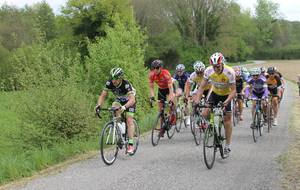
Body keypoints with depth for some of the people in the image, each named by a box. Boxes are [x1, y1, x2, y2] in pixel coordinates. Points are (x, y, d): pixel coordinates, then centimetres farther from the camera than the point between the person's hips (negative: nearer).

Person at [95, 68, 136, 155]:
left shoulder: (126, 84, -38)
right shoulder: (109, 83, -26)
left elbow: (132, 99, -47)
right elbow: (103, 95, -21)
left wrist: (124, 107, -64)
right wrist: (99, 105, -40)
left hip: (129, 101, -4)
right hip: (119, 99, 4)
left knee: (129, 120, -15)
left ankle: (131, 144, -12)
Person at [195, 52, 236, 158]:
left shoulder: (229, 72, -31)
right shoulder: (208, 71, -24)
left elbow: (233, 91, -28)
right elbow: (202, 87, -17)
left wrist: (226, 101, -43)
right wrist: (197, 100, -30)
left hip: (226, 95, -3)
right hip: (215, 93, 3)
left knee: (227, 119, -4)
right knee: (205, 114, -18)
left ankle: (227, 146, 4)